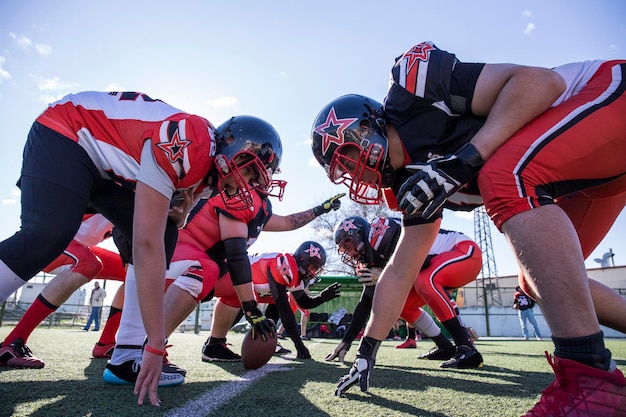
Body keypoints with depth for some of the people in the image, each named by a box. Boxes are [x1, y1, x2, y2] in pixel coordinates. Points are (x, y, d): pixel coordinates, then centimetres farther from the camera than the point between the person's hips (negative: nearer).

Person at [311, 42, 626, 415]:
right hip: (584, 169, 8)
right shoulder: (417, 181, 4)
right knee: (542, 280, 6)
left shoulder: (412, 92, -18)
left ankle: (592, 378, -27)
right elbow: (400, 272, 8)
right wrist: (368, 349, 11)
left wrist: (463, 160, -30)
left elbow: (544, 81, -22)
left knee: (505, 178, -31)